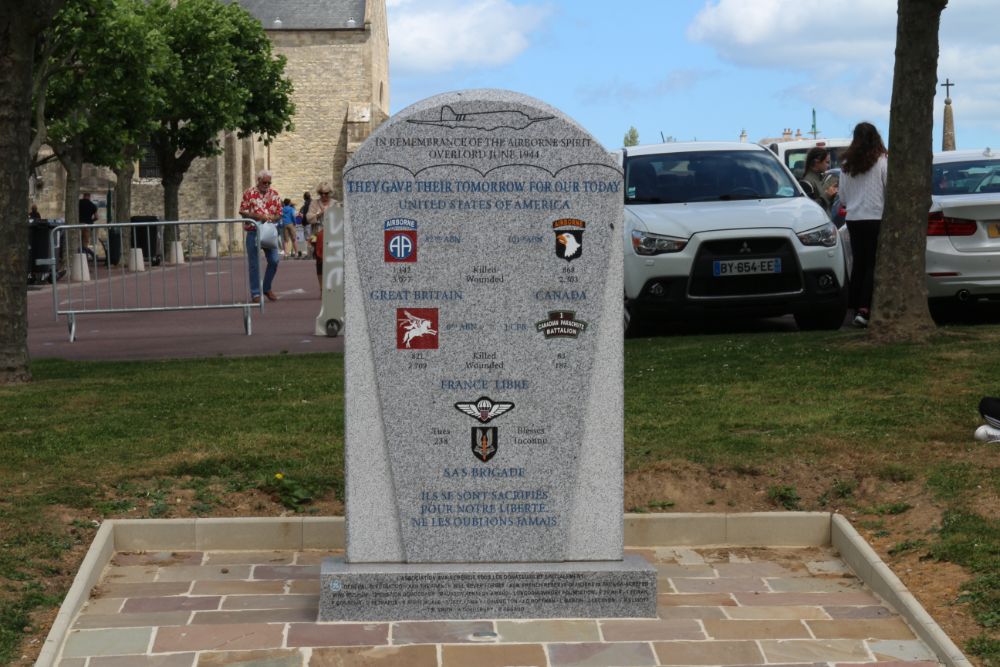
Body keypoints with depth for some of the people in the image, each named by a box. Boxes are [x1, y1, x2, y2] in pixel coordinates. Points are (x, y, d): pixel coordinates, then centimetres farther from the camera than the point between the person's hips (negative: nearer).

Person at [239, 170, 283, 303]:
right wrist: (258, 216, -16)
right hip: (253, 232, -3)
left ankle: (267, 288, 17)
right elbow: (242, 211, -4)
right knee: (254, 263, 0)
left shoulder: (274, 194, 8)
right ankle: (255, 293, 7)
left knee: (274, 260, -3)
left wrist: (271, 219, -12)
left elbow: (279, 213, 9)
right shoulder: (249, 193, -1)